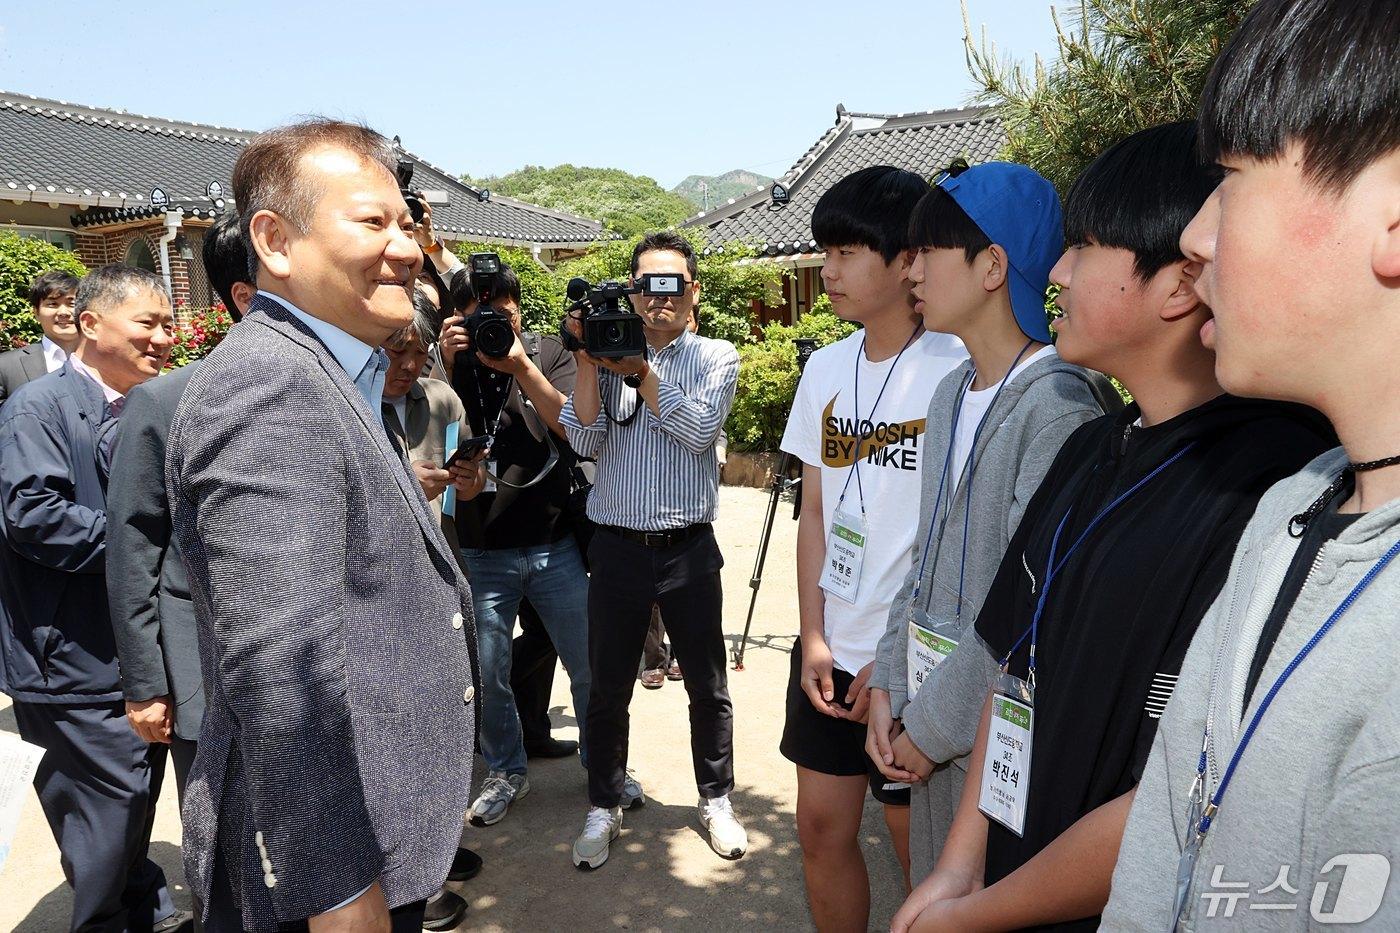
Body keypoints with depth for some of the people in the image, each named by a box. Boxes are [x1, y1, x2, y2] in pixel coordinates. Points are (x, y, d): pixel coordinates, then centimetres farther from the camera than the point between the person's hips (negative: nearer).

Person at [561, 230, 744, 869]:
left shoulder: (716, 357, 3)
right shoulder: (608, 353, 5)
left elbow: (699, 431, -14)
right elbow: (585, 442, -6)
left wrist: (639, 370, -18)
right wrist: (588, 362, -14)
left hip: (689, 548, 0)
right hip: (617, 547, 1)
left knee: (708, 687, 12)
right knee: (608, 689, 12)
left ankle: (716, 800, 32)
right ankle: (604, 807, 31)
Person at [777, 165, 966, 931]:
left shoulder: (956, 371, -14)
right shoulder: (825, 368, 5)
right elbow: (814, 512, 8)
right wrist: (813, 636, 1)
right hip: (830, 649, 6)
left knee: (916, 839, 11)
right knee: (821, 827, 16)